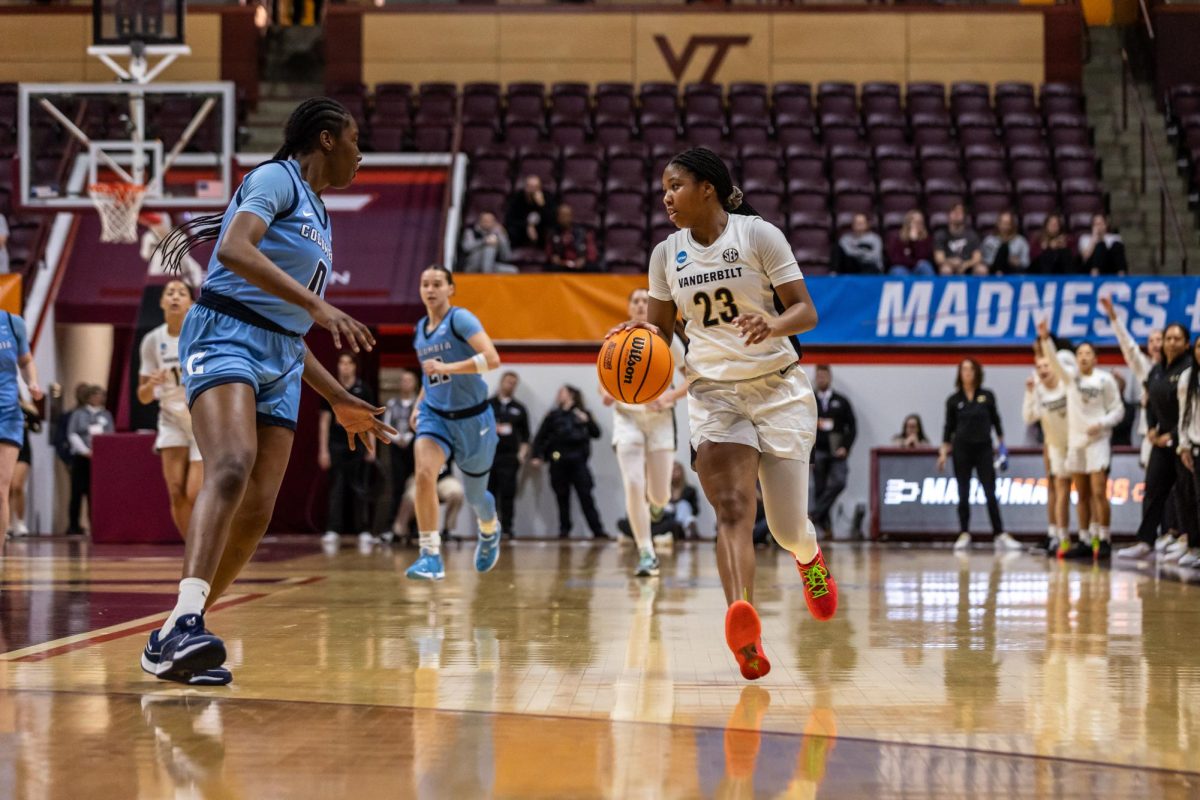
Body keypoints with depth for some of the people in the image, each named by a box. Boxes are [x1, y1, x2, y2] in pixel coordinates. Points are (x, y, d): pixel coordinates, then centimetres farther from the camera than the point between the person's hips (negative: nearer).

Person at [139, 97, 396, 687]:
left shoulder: (316, 217, 27)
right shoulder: (276, 179, 0)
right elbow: (235, 249, -20)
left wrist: (339, 401, 31)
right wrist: (318, 306, -26)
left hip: (281, 361, 9)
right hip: (225, 334, -9)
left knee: (256, 513, -3)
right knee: (232, 468, -31)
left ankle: (171, 644, 3)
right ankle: (185, 622, -46)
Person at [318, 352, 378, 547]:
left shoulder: (364, 390, 3)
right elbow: (324, 420, 4)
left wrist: (371, 448, -1)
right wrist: (323, 450, -1)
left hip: (358, 446, 0)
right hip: (336, 445, 0)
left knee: (359, 489, 2)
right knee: (336, 489, -1)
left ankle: (363, 531, 5)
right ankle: (332, 531, -1)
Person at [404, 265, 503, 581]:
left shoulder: (461, 319, -14)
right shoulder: (421, 329, 6)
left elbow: (492, 358, -27)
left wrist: (446, 368, -31)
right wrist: (419, 403, 13)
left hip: (472, 418, -4)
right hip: (435, 415, 4)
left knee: (474, 494, 12)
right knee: (424, 474, -24)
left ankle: (490, 530, 49)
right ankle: (431, 555, -24)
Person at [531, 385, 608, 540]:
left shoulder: (583, 414, 8)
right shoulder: (554, 415, 11)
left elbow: (596, 434, 3)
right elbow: (540, 437, 10)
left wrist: (587, 421, -13)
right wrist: (537, 456, -1)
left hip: (578, 461, -2)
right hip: (558, 462, 2)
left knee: (586, 496, -5)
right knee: (562, 497, 4)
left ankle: (598, 530, -7)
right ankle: (564, 530, 11)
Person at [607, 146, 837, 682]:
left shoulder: (758, 235, -7)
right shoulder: (667, 254, 6)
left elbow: (806, 311, -9)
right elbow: (662, 329, 16)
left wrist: (772, 325, -30)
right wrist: (640, 336, -8)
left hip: (778, 387, -2)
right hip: (713, 391, 2)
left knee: (787, 528, 1)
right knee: (732, 507, -20)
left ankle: (809, 557, 40)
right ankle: (742, 626, -38)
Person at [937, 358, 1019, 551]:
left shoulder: (987, 396, 4)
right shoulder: (954, 400, 2)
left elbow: (995, 420, 11)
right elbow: (949, 427, 6)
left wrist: (1001, 443, 7)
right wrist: (944, 451, 0)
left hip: (984, 449, 0)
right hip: (962, 450, 0)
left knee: (990, 493, -3)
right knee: (963, 494, 2)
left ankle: (999, 535, -1)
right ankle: (964, 534, 8)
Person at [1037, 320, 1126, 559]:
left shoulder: (1105, 379, -2)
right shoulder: (1071, 376, 8)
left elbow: (1117, 410, 0)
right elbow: (1054, 359, -6)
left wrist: (1101, 424, -17)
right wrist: (1045, 339, -22)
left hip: (1098, 440, -5)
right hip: (1075, 441, 5)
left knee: (1098, 492, -12)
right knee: (1082, 495, 8)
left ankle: (1103, 541, -10)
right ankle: (1085, 542, 13)